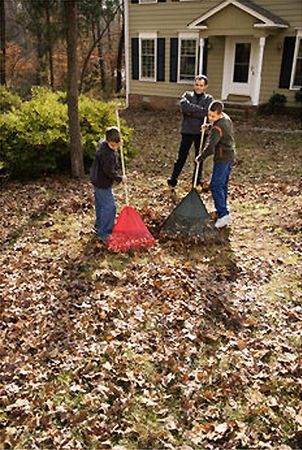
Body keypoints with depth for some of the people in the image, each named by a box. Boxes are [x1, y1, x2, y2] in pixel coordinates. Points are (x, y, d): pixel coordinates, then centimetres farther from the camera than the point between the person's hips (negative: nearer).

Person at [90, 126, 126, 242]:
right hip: (103, 183, -10)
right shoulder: (108, 154, -31)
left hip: (96, 179, 10)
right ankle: (104, 234, -1)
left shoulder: (102, 142, -2)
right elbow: (109, 171, -27)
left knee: (100, 204, 25)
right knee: (109, 207, -6)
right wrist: (120, 178, -14)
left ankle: (99, 224, 44)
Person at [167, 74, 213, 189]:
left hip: (201, 132, 1)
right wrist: (199, 109, -17)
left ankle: (197, 181, 23)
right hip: (187, 131, -1)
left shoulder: (208, 99, 4)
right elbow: (184, 106, -17)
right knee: (182, 156, 1)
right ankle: (173, 179, 11)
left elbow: (206, 113, -13)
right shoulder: (187, 95, 5)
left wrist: (191, 111, -17)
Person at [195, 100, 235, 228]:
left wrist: (200, 157, -15)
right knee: (222, 184, 19)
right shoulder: (226, 117, 5)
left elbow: (210, 146, -30)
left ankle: (223, 214, -17)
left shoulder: (217, 128, -25)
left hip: (222, 158, -10)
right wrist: (209, 126, 12)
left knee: (216, 185, -12)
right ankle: (222, 209, 31)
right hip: (230, 155, 10)